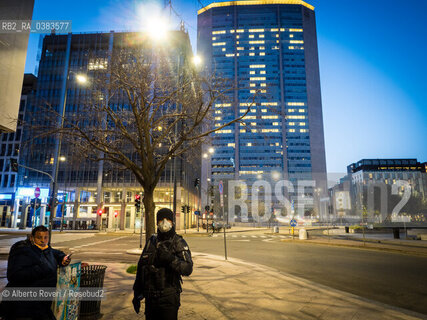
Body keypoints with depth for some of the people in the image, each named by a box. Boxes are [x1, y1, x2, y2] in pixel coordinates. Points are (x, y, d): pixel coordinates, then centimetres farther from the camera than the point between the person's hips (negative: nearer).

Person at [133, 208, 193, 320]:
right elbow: (141, 267, 12)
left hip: (169, 298, -4)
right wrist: (137, 294, 13)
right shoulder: (151, 241, 5)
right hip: (150, 297, 4)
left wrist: (171, 258, -33)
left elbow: (188, 269, -19)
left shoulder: (179, 243, -8)